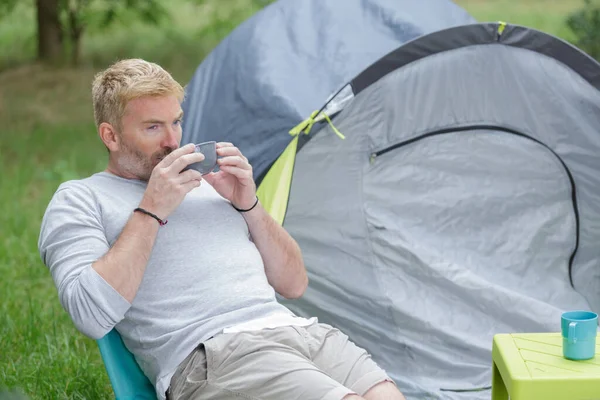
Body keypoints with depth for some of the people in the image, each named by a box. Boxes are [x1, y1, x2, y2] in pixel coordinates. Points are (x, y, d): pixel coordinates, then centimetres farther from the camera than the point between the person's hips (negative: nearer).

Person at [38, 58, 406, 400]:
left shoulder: (208, 181, 26)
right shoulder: (80, 200, 9)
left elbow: (294, 284, 23)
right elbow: (92, 317, -10)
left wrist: (248, 204, 9)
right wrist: (151, 211, -7)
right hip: (209, 355, -6)